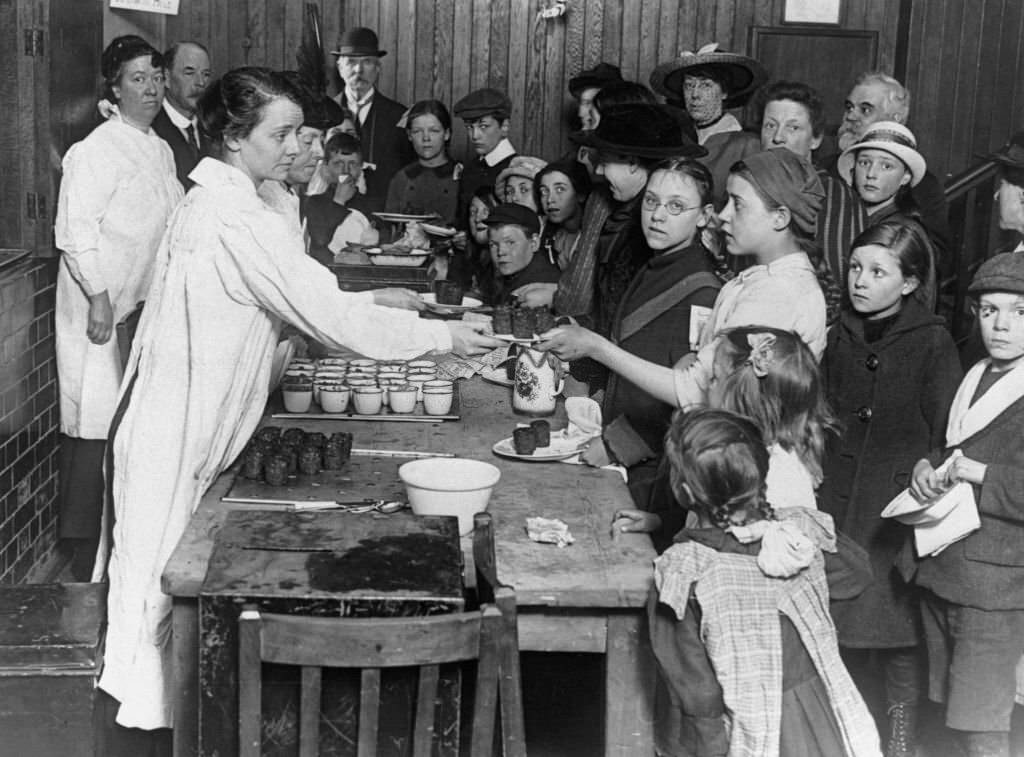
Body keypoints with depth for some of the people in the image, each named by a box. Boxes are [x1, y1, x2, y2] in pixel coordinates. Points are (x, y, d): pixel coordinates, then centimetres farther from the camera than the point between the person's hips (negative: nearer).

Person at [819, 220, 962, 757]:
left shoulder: (933, 343, -7)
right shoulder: (840, 338, 8)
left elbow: (944, 434, -7)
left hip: (900, 503, -4)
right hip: (839, 500, 4)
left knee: (897, 618, 3)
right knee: (841, 618, 8)